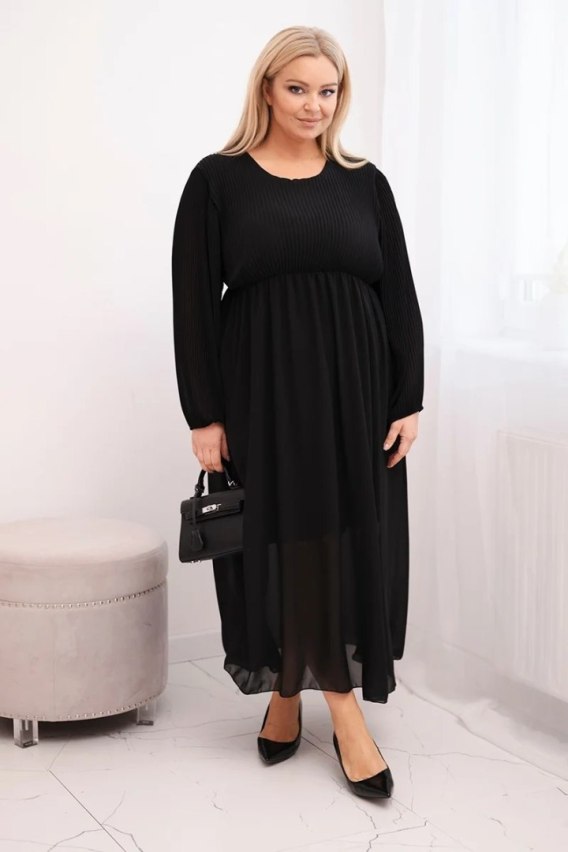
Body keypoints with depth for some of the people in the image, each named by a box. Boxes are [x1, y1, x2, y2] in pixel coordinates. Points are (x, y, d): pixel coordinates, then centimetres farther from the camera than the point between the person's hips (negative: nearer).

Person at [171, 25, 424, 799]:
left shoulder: (365, 182, 7)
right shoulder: (218, 180, 0)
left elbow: (399, 296, 6)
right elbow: (194, 303, -3)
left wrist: (409, 402, 0)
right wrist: (203, 414, -8)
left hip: (355, 389, 2)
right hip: (261, 389, -2)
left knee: (351, 544, 2)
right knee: (274, 542, 2)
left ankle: (340, 701, 11)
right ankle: (287, 692, 18)